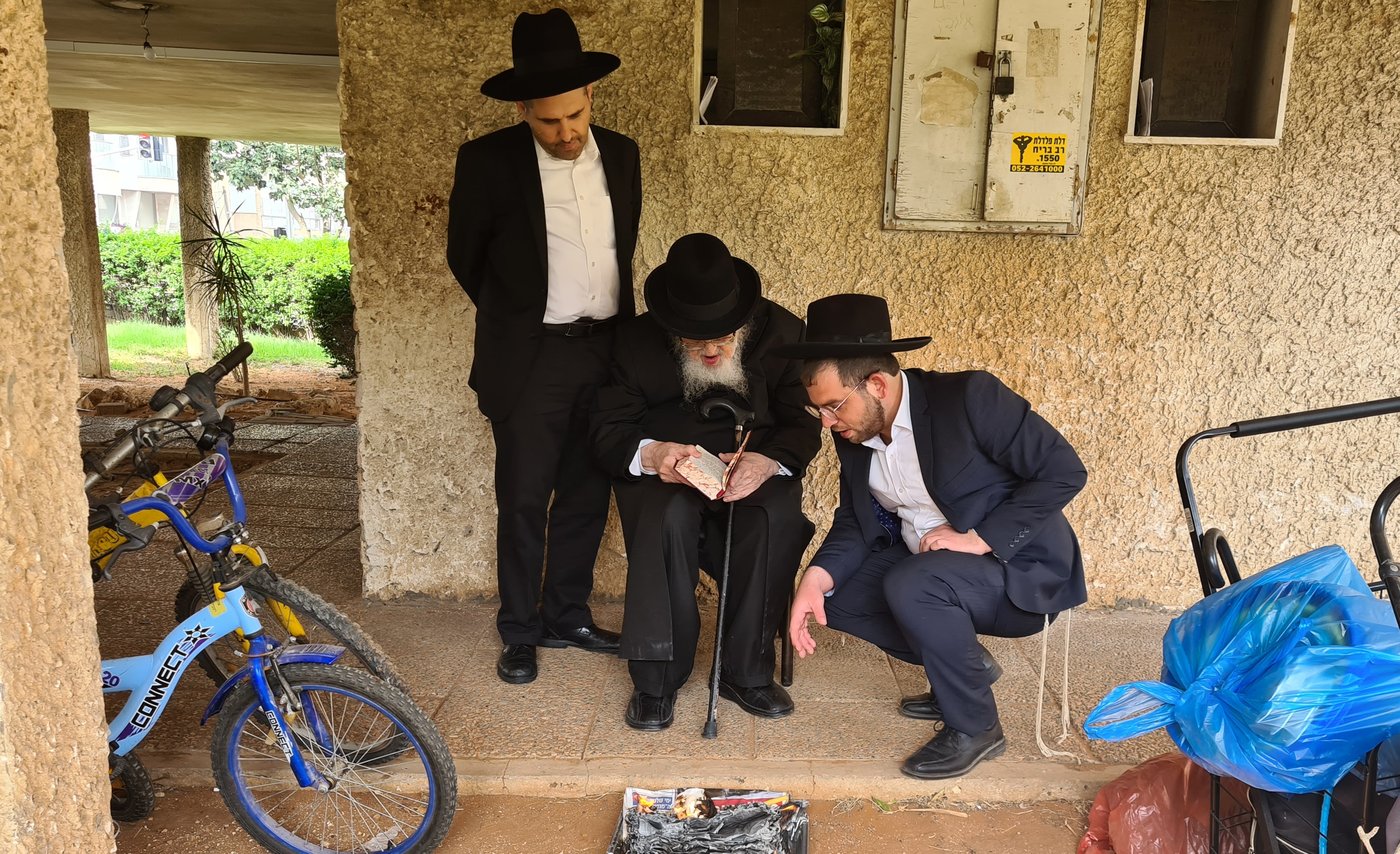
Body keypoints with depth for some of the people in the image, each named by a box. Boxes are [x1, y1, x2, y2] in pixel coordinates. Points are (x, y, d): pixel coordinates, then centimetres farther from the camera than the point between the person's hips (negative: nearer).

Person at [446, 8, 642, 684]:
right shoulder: (488, 161, -7)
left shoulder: (621, 156, 6)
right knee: (523, 501, 3)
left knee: (586, 496, 11)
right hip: (530, 360, -4)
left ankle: (567, 616, 27)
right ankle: (519, 632, 18)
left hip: (609, 351, 4)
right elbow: (464, 255, 6)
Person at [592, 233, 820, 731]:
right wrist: (650, 454, -31)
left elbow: (804, 424, -5)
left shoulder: (781, 332, -5)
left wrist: (768, 461, -28)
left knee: (778, 519, -33)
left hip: (755, 471, 1)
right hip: (662, 472, 0)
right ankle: (656, 678, -22)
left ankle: (746, 672, -17)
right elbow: (607, 431, -7)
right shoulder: (635, 342, -5)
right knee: (668, 517, -35)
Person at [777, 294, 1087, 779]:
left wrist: (979, 538, -25)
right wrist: (817, 578, -16)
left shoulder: (970, 397, -22)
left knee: (910, 585, -32)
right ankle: (966, 668, 12)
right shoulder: (853, 433, -2)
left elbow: (1063, 470, -20)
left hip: (1020, 567, -8)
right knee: (837, 591, -3)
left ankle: (974, 727, -9)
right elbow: (855, 522, 3)